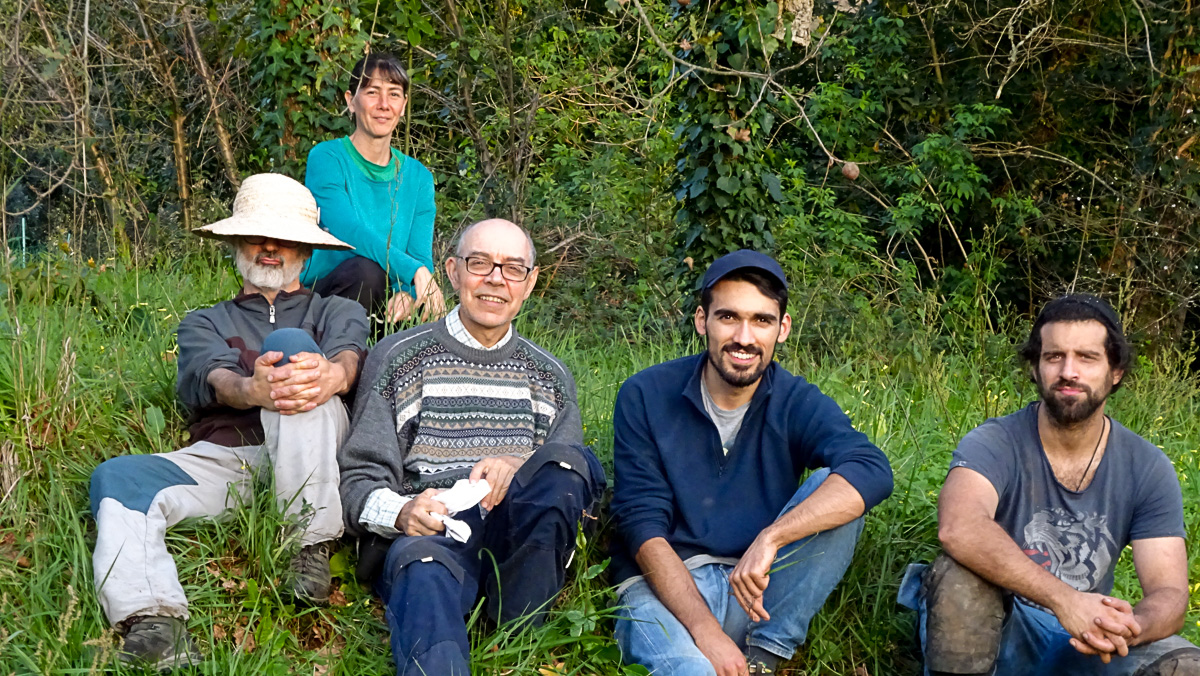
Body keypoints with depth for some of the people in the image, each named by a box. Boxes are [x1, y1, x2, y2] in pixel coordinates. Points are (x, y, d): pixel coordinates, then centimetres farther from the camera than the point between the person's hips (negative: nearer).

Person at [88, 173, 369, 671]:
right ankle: (153, 623, -46)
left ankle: (311, 544, -31)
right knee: (116, 477, -25)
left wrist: (329, 375, -30)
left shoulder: (337, 311, 25)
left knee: (290, 345, -26)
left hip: (310, 461, -1)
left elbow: (349, 356, -1)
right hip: (220, 458, 2)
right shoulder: (204, 323, 26)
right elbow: (209, 377, 2)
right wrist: (253, 391, -26)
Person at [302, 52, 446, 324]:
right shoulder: (326, 158, -6)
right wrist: (415, 271, -35)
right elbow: (349, 231, -23)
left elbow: (421, 255, 0)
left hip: (380, 302, 4)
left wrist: (407, 292, -24)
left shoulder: (418, 177, 8)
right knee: (366, 269, -34)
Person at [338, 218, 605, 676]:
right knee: (425, 567, -39)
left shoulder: (551, 377, 22)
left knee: (567, 460, -27)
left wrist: (525, 470, -8)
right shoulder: (397, 359, 13)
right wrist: (399, 513, -16)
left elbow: (572, 480, 16)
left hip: (517, 539, 3)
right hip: (424, 535, -2)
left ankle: (512, 628, -29)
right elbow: (360, 479, 8)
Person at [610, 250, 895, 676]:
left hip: (755, 591, 5)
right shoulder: (645, 397, -2)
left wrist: (769, 538, -32)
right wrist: (705, 628, -21)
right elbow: (643, 526, -8)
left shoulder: (798, 404, 0)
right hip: (665, 586, -5)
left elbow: (873, 472, -20)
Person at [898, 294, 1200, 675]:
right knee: (960, 574, -33)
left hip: (1086, 638, 3)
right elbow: (957, 527, -35)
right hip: (994, 632, -3)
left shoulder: (1148, 469, -2)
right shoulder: (995, 444, -13)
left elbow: (1169, 595, -7)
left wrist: (1128, 628, -32)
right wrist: (1064, 600, -42)